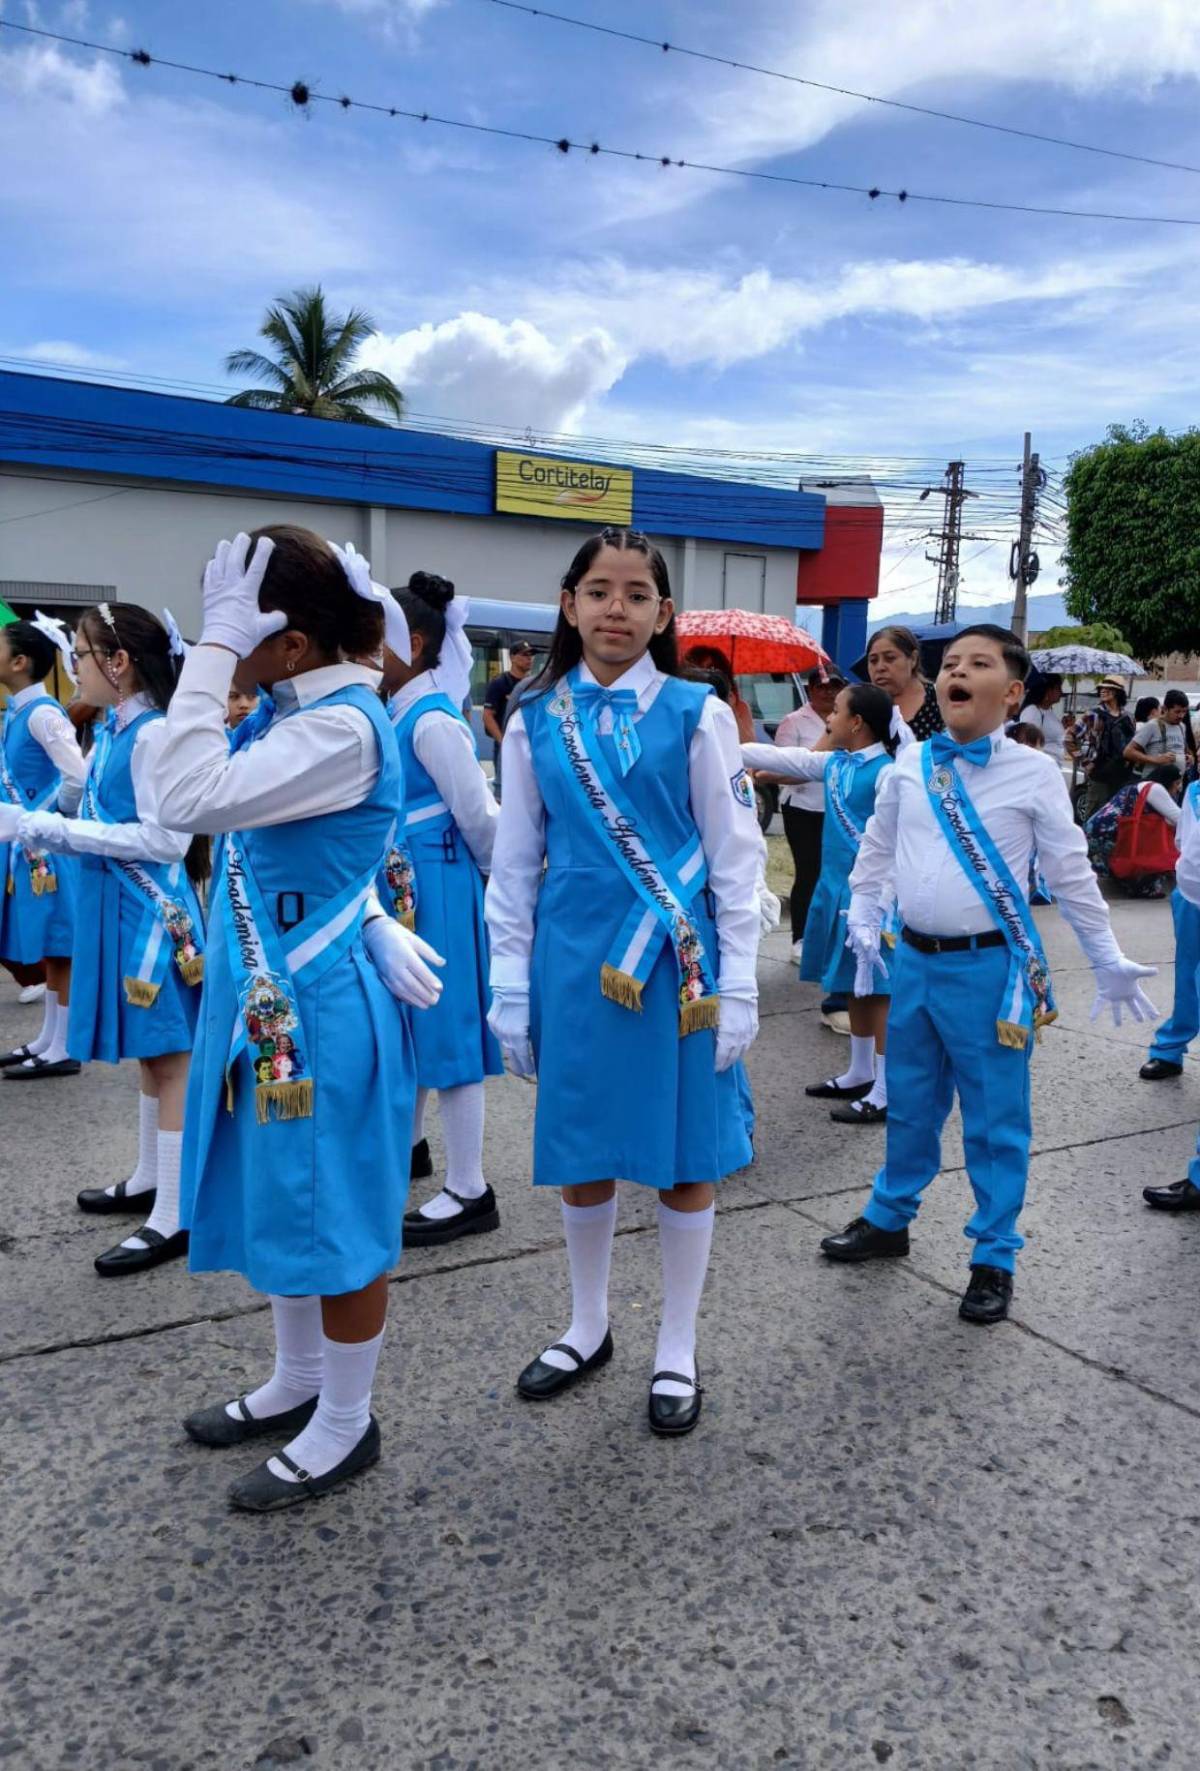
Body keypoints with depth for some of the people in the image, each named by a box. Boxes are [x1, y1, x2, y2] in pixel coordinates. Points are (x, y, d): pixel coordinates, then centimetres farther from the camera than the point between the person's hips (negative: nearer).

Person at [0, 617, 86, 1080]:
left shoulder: (41, 713, -16)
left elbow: (79, 778, -23)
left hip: (47, 844, -9)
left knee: (59, 948, 0)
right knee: (44, 948, 16)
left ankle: (62, 1050, 9)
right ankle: (46, 1039, 26)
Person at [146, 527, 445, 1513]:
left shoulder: (343, 727, -22)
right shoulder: (301, 711, 7)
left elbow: (193, 799, -31)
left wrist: (216, 647, -27)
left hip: (317, 1010, -10)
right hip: (268, 998, 10)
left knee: (333, 1218, 6)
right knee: (279, 1201, 22)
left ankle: (346, 1425, 26)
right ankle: (299, 1383, 42)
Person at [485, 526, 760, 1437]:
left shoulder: (696, 715, -3)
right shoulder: (535, 722, 3)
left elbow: (736, 855, -2)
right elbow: (514, 861, 7)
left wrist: (738, 985, -6)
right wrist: (511, 986, 5)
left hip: (676, 963, -2)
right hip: (574, 960, 2)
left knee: (684, 1155, 8)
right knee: (581, 1151, 13)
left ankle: (678, 1350, 27)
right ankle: (589, 1327, 36)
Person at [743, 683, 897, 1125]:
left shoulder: (886, 772, -15)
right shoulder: (833, 763, 9)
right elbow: (776, 757, 16)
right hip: (839, 888, 9)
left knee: (878, 988, -3)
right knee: (855, 986, 18)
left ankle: (885, 1093, 4)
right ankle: (860, 1074, 32)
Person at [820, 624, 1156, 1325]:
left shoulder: (1033, 772, -7)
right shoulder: (910, 765, 3)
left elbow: (1071, 873, -1)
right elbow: (876, 848, 13)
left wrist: (1111, 963, 3)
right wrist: (863, 918, 3)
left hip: (991, 969, -4)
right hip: (914, 959, 4)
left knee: (996, 1121, 6)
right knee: (910, 1106, 20)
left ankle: (994, 1259, 22)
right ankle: (888, 1219, 39)